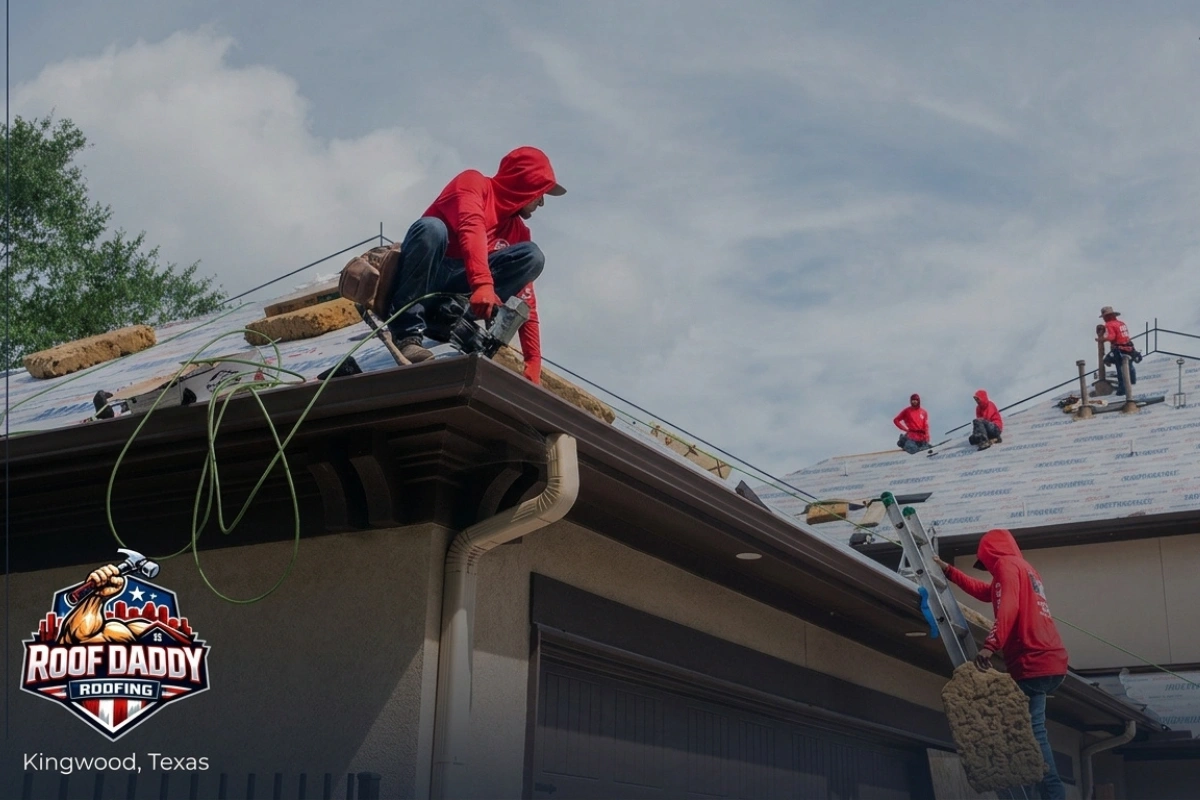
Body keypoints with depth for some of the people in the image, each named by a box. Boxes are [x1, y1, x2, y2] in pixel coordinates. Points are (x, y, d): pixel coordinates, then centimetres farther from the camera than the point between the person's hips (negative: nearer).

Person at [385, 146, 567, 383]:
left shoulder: (519, 231, 14)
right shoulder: (474, 182, -1)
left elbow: (526, 302, 9)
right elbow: (471, 228, -23)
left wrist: (533, 361, -1)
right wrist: (482, 284, -40)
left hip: (455, 290, 5)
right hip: (416, 285, -5)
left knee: (532, 255, -9)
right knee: (431, 227, -34)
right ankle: (408, 333, -31)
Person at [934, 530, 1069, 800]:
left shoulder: (1006, 565, -2)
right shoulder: (1024, 567, 27)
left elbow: (1008, 607, -19)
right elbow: (984, 591, 37)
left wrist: (991, 644, -29)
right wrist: (949, 571, 40)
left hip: (1033, 661, -10)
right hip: (1050, 659, 10)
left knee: (1033, 730, -11)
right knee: (1030, 727, 9)